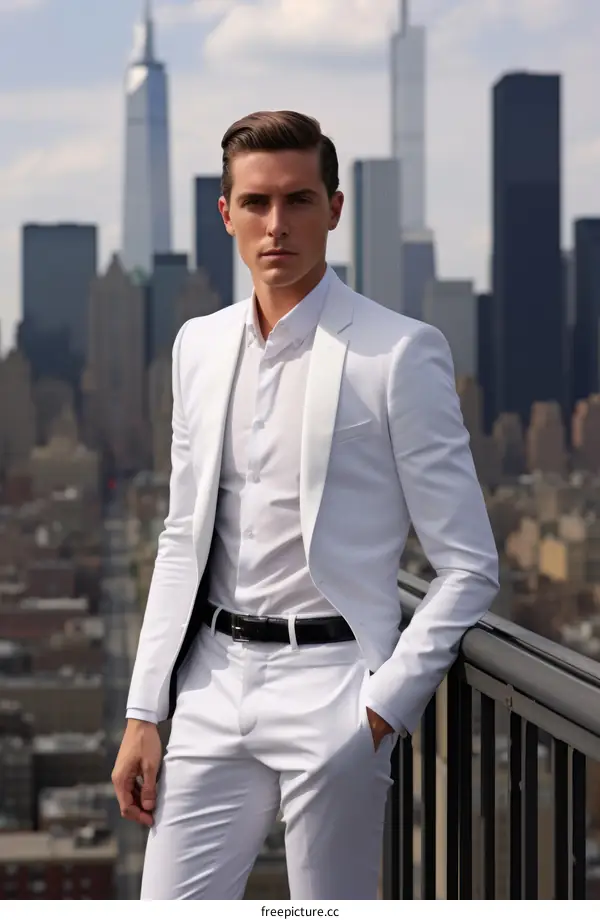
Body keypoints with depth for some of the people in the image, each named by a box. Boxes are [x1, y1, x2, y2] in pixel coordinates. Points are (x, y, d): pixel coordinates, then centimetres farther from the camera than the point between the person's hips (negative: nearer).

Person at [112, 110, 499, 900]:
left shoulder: (401, 353, -7)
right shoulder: (199, 346, 11)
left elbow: (469, 565, -6)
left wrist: (385, 707, -11)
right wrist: (144, 714, 11)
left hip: (330, 685, -5)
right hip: (214, 685, 5)